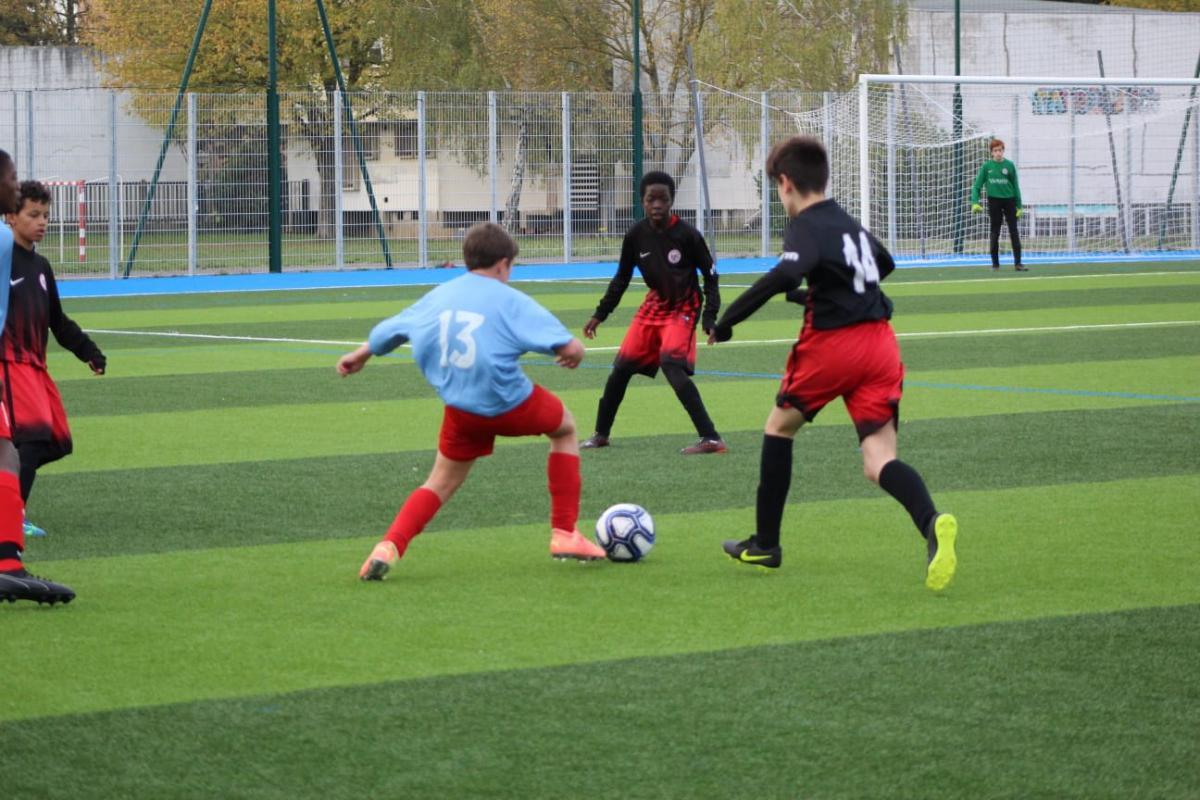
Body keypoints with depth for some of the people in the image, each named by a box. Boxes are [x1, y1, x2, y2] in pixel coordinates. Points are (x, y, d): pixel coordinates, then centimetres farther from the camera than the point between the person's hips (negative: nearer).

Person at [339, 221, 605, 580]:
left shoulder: (439, 296, 7)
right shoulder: (510, 301, -8)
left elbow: (390, 329, 21)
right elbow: (569, 347, -17)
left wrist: (359, 356, 41)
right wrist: (574, 352, 9)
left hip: (461, 410, 4)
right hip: (511, 403, -4)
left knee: (442, 482, 20)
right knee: (565, 428, 25)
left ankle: (389, 546, -5)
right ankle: (565, 534, 22)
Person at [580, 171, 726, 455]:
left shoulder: (686, 234, -16)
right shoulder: (636, 236, -5)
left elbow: (710, 275, -7)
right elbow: (621, 278, 9)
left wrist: (710, 317, -15)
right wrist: (599, 314, 7)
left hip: (683, 307, -5)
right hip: (654, 305, 6)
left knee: (671, 364, -25)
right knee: (623, 365, 6)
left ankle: (711, 439, -26)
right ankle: (601, 434, 24)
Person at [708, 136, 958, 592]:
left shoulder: (805, 227, -7)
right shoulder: (850, 224, 18)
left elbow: (783, 277, -28)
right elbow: (883, 264, 39)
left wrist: (726, 322, -24)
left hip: (831, 343, -6)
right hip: (880, 343, 6)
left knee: (780, 426, 20)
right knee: (879, 463, -3)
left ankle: (765, 546, 25)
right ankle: (932, 524, -35)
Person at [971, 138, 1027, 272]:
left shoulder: (1009, 165, 0)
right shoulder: (987, 166, 0)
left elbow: (1015, 186, 4)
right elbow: (977, 185, 1)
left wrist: (1019, 206, 2)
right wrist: (975, 202, -13)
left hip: (1009, 200, 0)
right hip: (994, 201, 0)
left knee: (1014, 232, -3)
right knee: (994, 232, 5)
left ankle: (1017, 263, -2)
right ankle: (995, 263, 12)